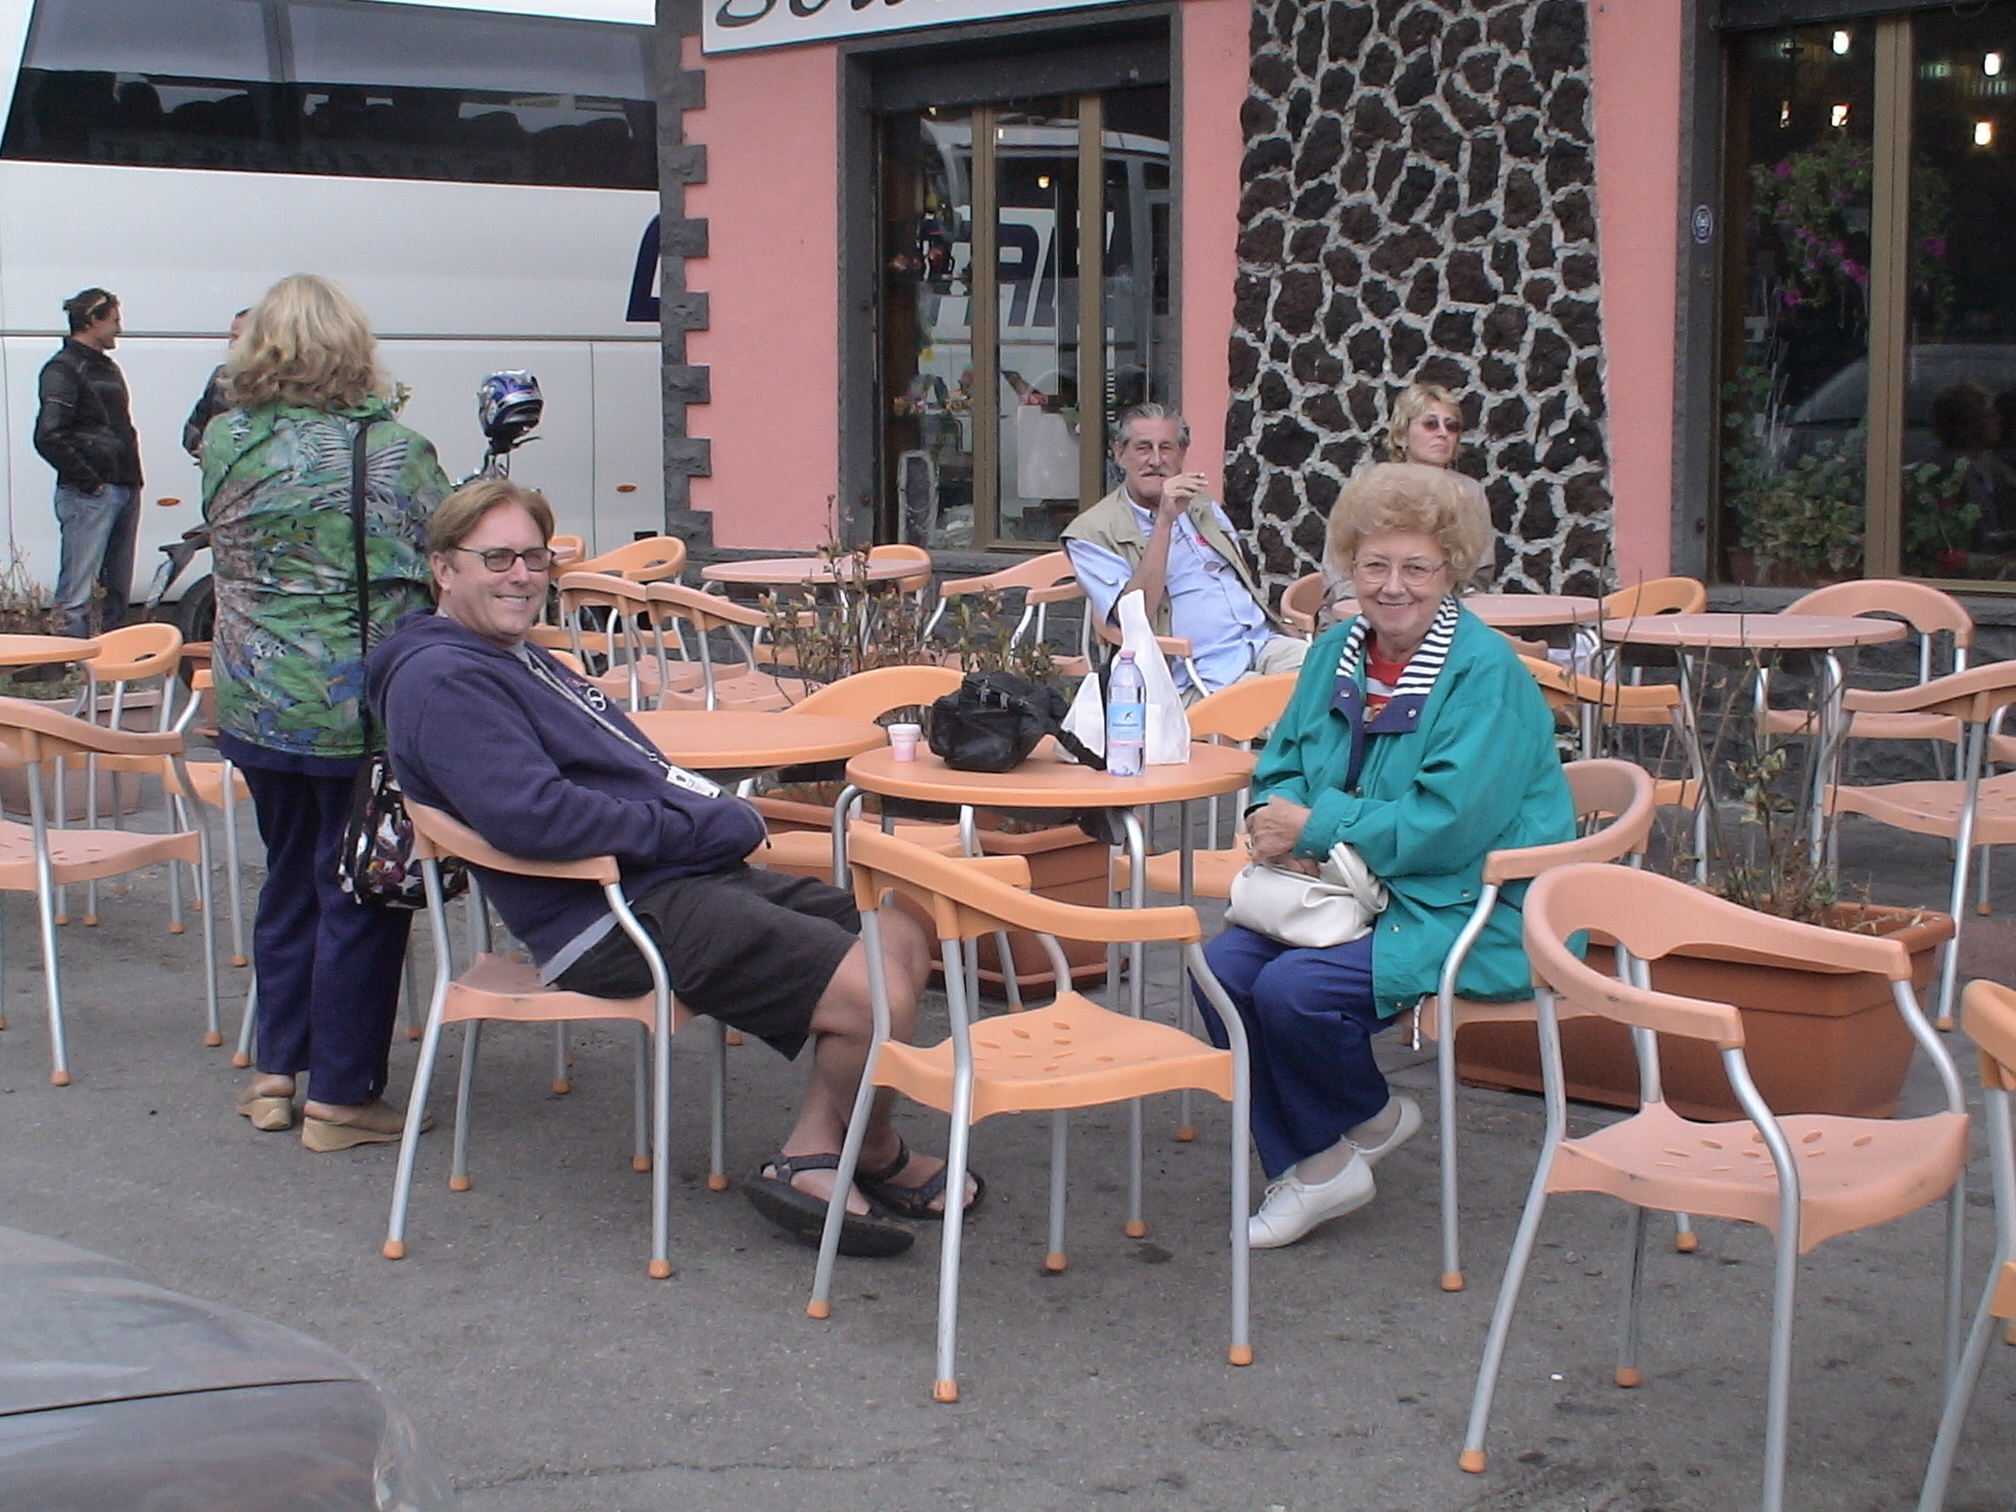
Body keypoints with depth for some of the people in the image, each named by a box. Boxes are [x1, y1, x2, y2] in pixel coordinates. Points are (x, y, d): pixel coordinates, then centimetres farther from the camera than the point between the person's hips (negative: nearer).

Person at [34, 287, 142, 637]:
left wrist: (132, 479, 12)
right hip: (89, 495, -9)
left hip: (125, 491, 9)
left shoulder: (108, 368, 21)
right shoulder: (63, 369, -8)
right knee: (77, 594, -9)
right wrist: (87, 480, -15)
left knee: (119, 593, 12)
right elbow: (49, 437, -17)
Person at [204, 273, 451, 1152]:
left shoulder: (224, 444, -1)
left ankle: (276, 1072, 26)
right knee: (359, 893, 5)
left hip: (257, 707, 5)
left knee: (290, 879, 19)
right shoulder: (393, 450, -13)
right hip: (365, 708, -4)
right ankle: (340, 1097, 12)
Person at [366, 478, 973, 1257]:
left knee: (903, 942, 5)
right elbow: (528, 813, -25)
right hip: (619, 915, -11)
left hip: (682, 872, 11)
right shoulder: (441, 679, -11)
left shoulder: (518, 659, 22)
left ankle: (810, 1157, 3)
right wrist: (692, 827, -16)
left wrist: (720, 816, 4)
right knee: (874, 993, -20)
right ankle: (880, 1160, 10)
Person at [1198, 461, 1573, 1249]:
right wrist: (1277, 825, -11)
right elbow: (1282, 768, 13)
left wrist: (1316, 828, -19)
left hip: (1473, 911, -7)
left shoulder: (1486, 674, -15)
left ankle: (1366, 1120, 6)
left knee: (1294, 988, -27)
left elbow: (1447, 826, -24)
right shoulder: (1337, 652, 8)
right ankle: (1307, 1163, -2)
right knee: (1225, 965, -17)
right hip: (1356, 890, 7)